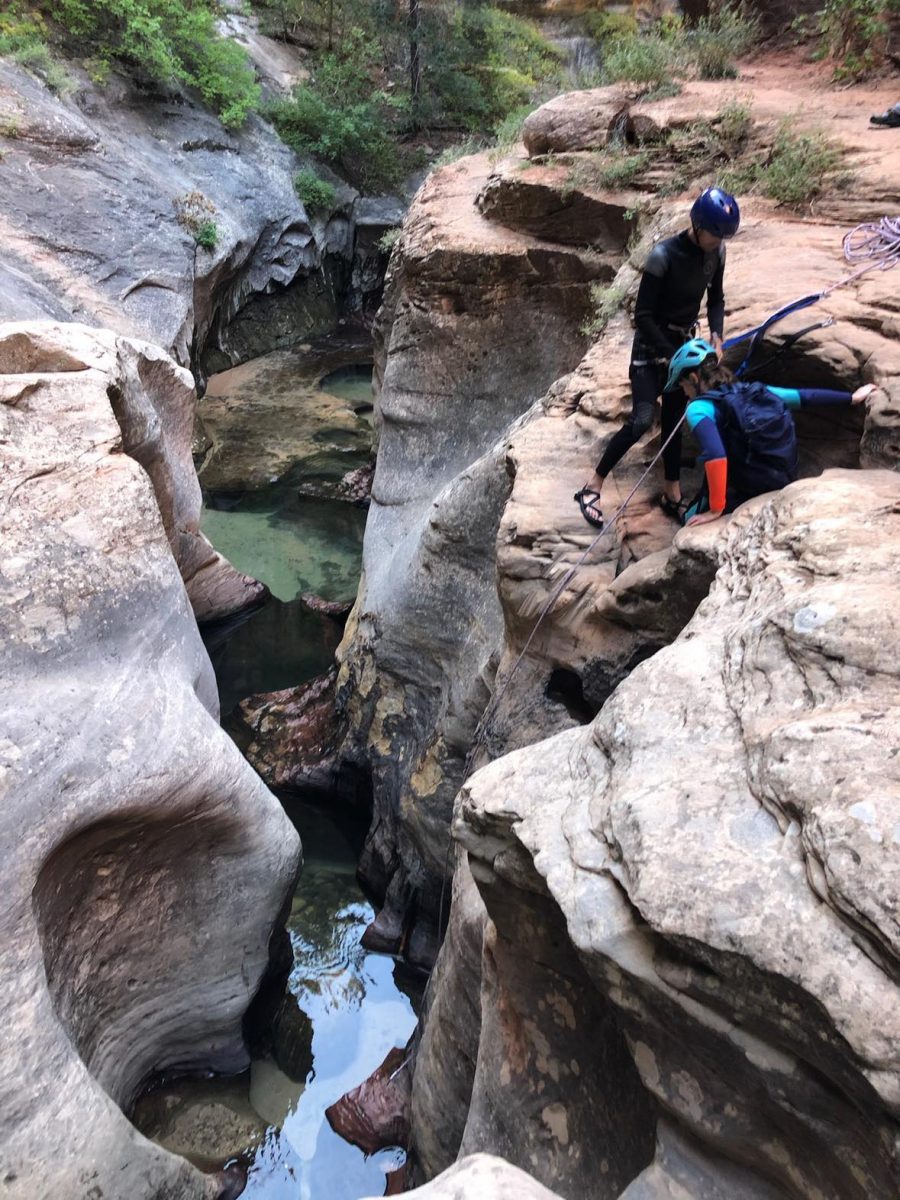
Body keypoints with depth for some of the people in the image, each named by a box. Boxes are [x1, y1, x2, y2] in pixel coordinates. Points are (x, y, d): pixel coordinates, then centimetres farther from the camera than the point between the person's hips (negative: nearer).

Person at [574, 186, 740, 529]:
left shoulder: (716, 252, -4)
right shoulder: (664, 255, -24)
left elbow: (716, 299, 10)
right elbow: (642, 315, -22)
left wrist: (716, 335, -7)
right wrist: (673, 356, -23)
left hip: (682, 343, 6)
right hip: (651, 345, -6)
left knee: (674, 418, 10)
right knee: (641, 420, -18)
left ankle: (672, 494, 19)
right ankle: (592, 487, -7)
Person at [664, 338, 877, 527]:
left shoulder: (699, 408, -14)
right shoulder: (755, 391, 7)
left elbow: (715, 455, -30)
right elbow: (806, 396, 16)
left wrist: (716, 510, -26)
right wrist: (851, 398, 30)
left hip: (747, 493, -7)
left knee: (691, 520, 17)